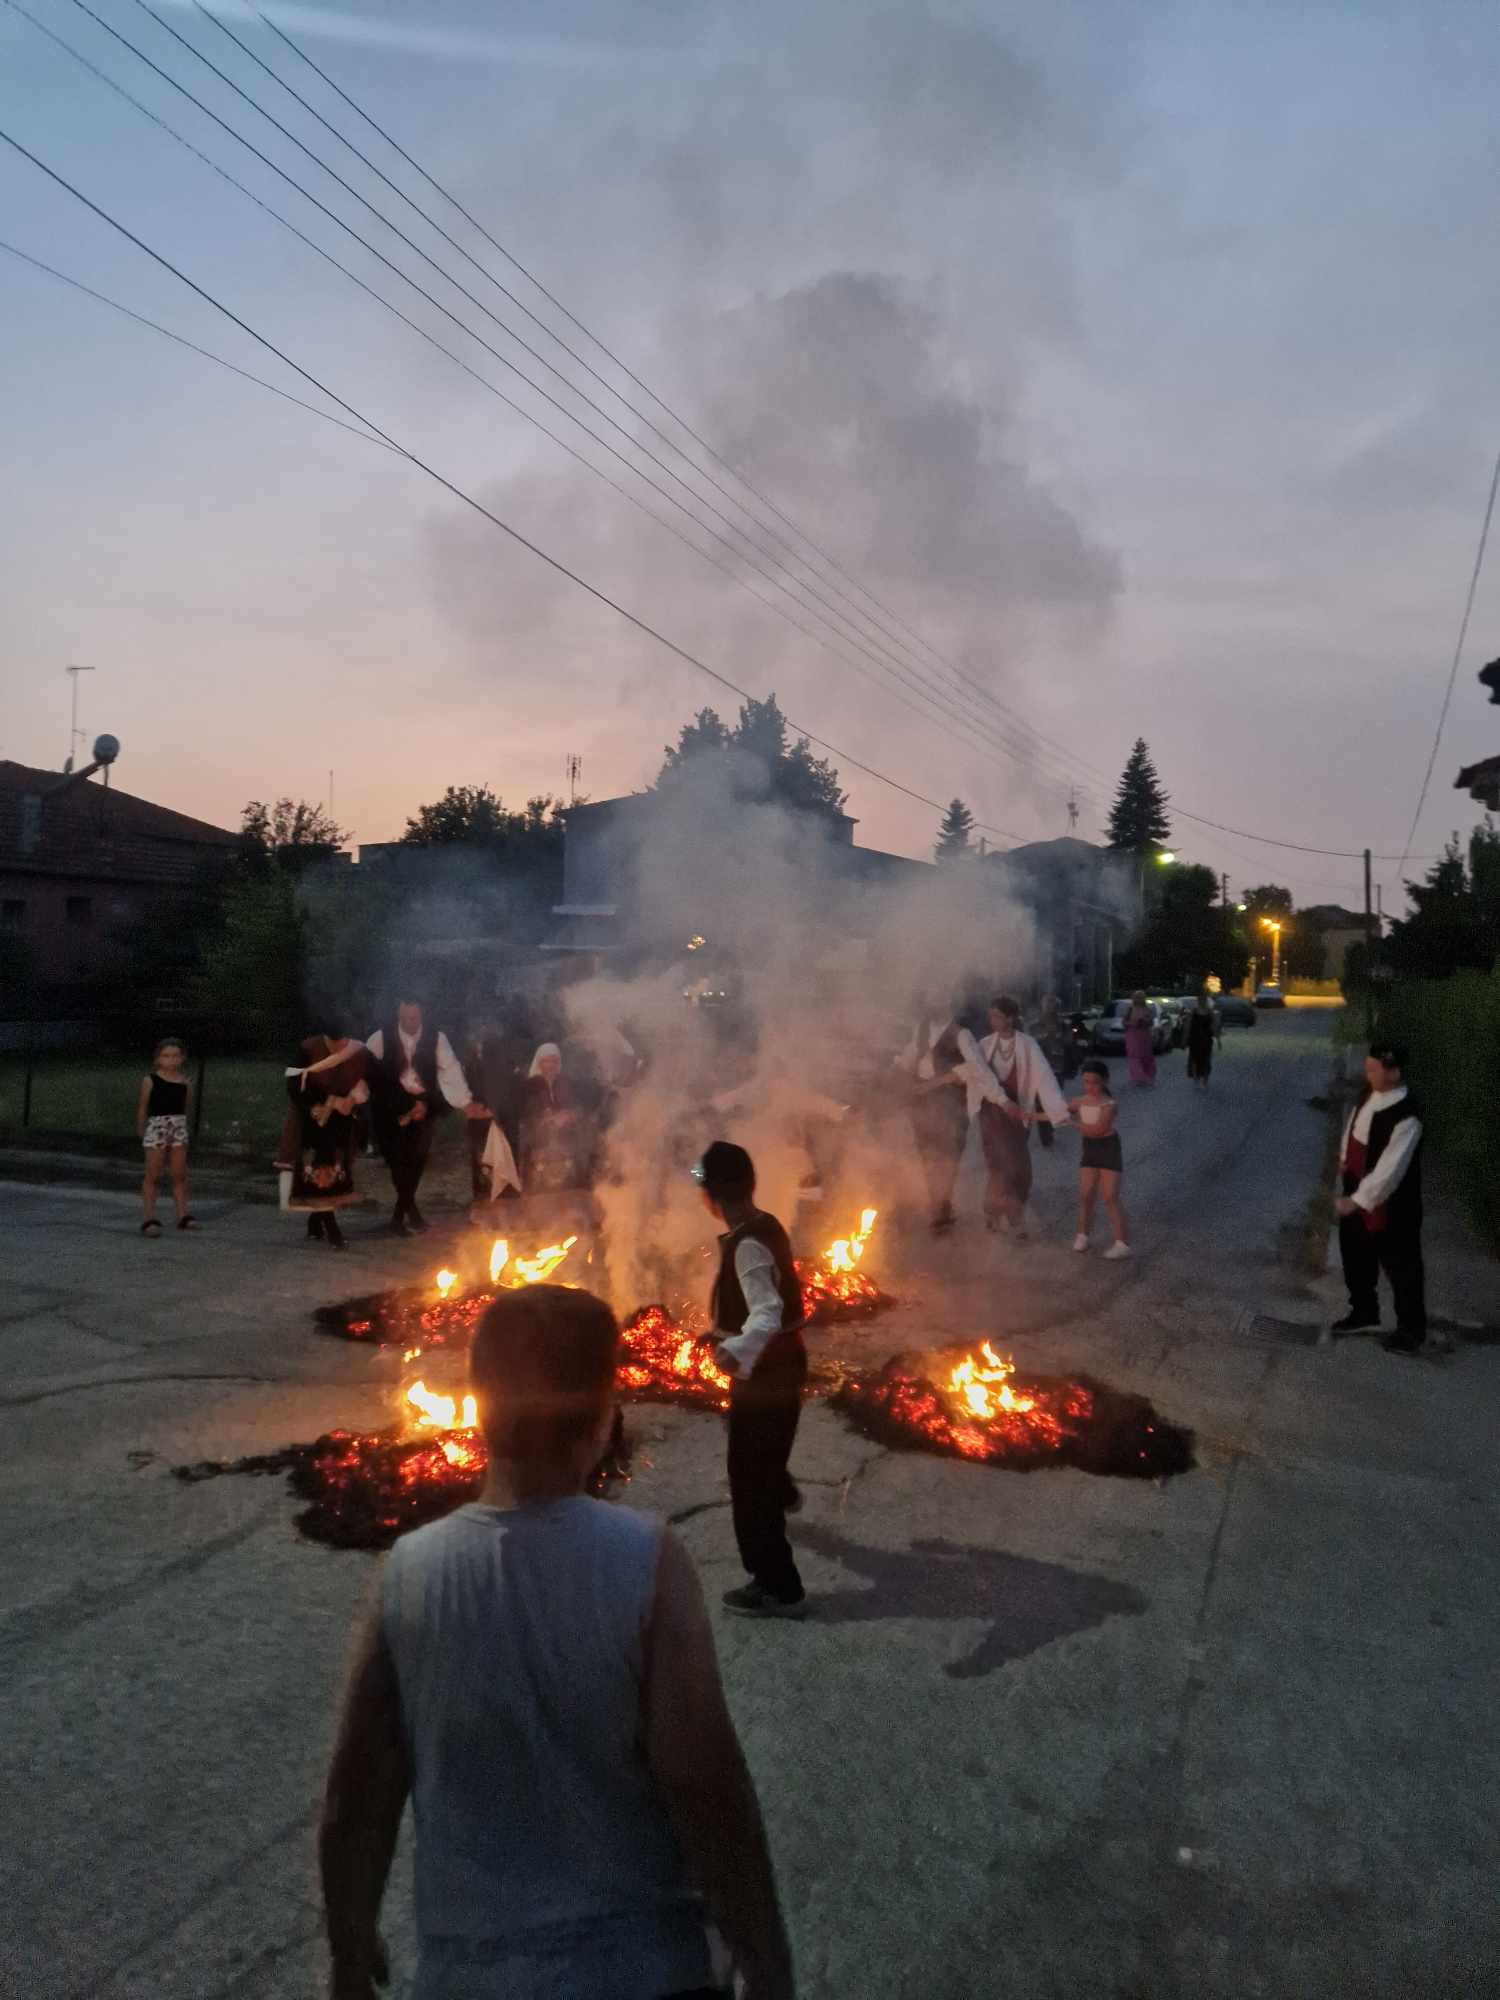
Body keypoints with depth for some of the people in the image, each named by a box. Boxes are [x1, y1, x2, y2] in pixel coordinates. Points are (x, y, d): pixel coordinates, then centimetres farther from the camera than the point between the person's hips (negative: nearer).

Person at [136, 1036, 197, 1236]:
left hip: (179, 1129, 3)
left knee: (179, 1175, 7)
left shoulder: (185, 1081, 3)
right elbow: (142, 1106, 1)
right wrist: (141, 1130, 7)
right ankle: (150, 1218, 2)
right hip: (156, 1127, -3)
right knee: (153, 1175, 0)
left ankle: (183, 1214, 14)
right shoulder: (150, 1080, -6)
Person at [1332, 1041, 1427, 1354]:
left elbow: (1389, 1170, -28)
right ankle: (1364, 1311, 44)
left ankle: (1412, 1328, 28)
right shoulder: (1368, 1094, -4)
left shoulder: (1406, 1117, -30)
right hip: (1356, 1192, 8)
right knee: (1354, 1255, 23)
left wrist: (1357, 1200, -24)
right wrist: (1344, 1158, 5)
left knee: (1401, 1266, 9)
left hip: (1389, 1204, -8)